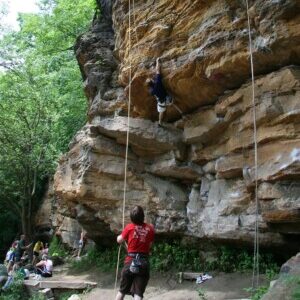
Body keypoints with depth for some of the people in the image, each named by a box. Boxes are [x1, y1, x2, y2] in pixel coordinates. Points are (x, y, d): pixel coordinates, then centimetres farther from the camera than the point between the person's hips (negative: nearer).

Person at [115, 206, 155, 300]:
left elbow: (119, 240, 11)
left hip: (130, 261, 1)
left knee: (122, 291, 17)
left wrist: (119, 236, 33)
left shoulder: (129, 227, -3)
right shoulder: (150, 228, -1)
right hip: (144, 263, 0)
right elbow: (150, 245, 6)